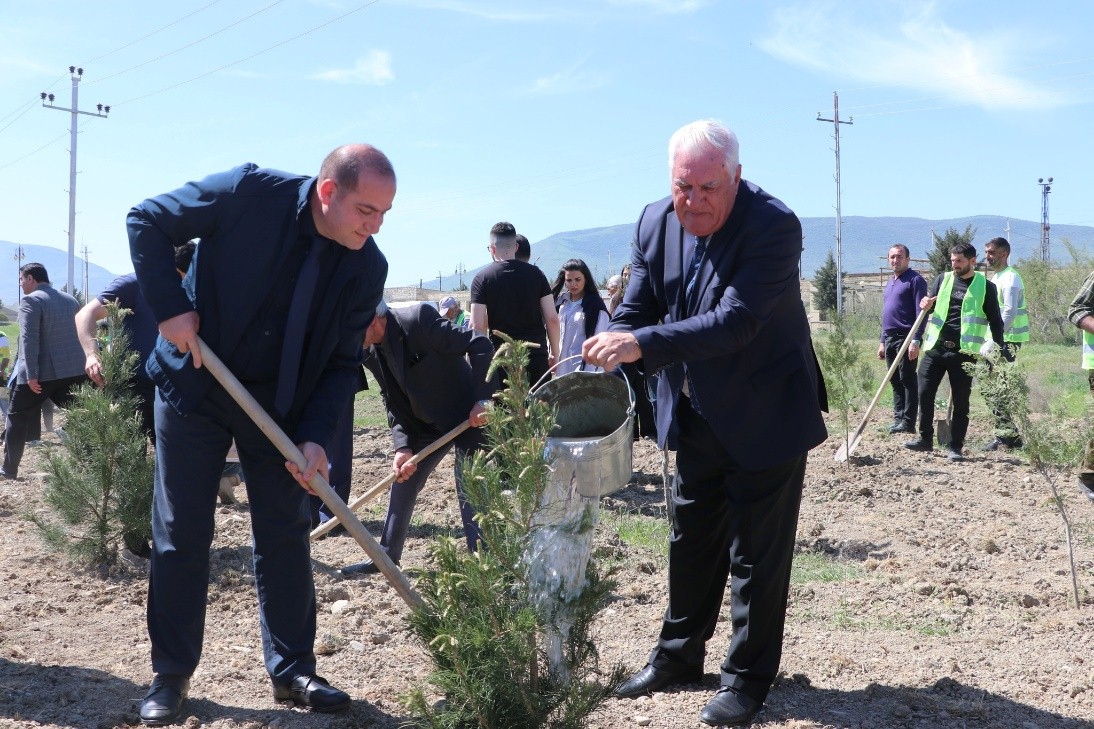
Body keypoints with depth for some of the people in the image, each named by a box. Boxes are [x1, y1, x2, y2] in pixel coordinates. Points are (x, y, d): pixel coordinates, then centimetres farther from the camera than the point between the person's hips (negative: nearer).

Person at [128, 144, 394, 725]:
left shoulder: (368, 267, -10)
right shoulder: (251, 193, -21)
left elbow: (341, 362, -4)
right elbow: (146, 221, -11)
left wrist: (314, 436, -16)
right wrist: (170, 307, -20)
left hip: (280, 406, 3)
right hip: (193, 387, -2)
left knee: (285, 534, 4)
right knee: (179, 534, 2)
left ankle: (291, 671, 17)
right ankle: (170, 676, 15)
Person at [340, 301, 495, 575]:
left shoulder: (418, 319, -26)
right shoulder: (371, 354, -4)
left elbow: (480, 345, -25)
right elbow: (394, 403, -1)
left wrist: (483, 399, -28)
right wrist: (403, 446, -16)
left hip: (470, 415, -8)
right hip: (427, 424, 8)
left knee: (469, 491, -11)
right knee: (402, 482, 12)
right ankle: (386, 556, 25)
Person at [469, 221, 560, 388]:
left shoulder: (482, 278, -2)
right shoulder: (535, 274, 5)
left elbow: (477, 326, -8)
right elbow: (552, 318, 1)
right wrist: (554, 353, 12)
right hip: (537, 355, 2)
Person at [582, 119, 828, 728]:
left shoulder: (773, 225, -24)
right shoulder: (656, 223, -5)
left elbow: (735, 322, -33)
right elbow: (637, 310, 1)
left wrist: (642, 344, -40)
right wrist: (606, 355, -19)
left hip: (765, 417, -6)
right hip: (696, 417, 6)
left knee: (756, 553, 5)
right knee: (691, 540, 18)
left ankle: (749, 677, 21)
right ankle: (678, 656, 35)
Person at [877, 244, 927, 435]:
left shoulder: (915, 280, -6)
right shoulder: (890, 283, 19)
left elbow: (921, 313, -13)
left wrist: (916, 340, -20)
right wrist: (882, 342, 19)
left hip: (905, 338, -8)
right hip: (890, 339, 8)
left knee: (908, 381, -5)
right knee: (895, 382, 10)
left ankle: (908, 422, -3)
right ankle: (898, 419, 16)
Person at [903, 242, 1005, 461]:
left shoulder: (985, 286, 2)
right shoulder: (943, 279, 11)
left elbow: (995, 320, 5)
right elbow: (929, 307, 15)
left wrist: (1000, 350, -2)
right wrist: (925, 306, -9)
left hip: (963, 352, -3)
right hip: (935, 348, 3)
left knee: (961, 402, 2)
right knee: (924, 394, 1)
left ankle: (955, 447, 10)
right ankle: (925, 439, 16)